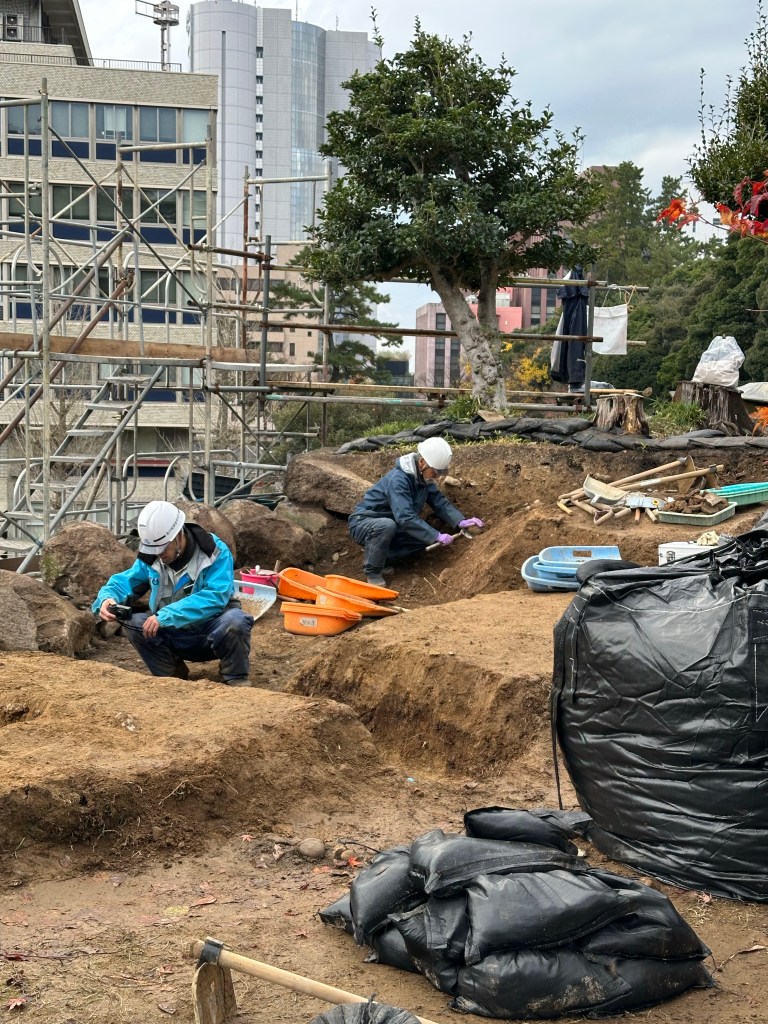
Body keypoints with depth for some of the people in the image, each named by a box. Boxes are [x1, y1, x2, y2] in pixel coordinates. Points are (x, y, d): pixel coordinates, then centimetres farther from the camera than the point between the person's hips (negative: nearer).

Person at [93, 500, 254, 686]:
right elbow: (123, 581, 2)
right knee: (133, 622, -20)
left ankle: (237, 680, -9)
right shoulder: (151, 557, -4)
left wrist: (165, 616, -37)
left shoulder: (215, 552, -19)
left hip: (212, 633, -4)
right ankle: (172, 675, 0)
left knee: (234, 621, -36)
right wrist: (107, 598, -24)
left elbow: (216, 596, -31)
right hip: (175, 638, 4)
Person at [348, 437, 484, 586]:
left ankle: (382, 559, 6)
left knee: (425, 538, -7)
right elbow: (405, 517, -36)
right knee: (387, 526, -39)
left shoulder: (424, 478, -2)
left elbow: (440, 502, 0)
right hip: (362, 523, -8)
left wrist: (460, 522, -17)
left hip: (388, 526, 8)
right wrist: (436, 536, -37)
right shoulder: (398, 479, -29)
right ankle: (372, 571, -17)